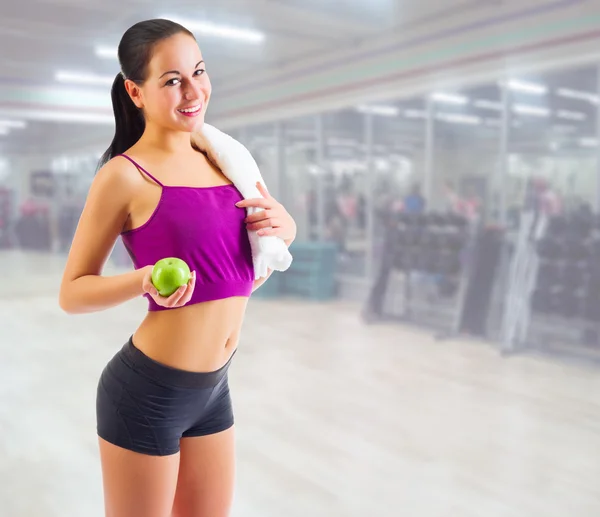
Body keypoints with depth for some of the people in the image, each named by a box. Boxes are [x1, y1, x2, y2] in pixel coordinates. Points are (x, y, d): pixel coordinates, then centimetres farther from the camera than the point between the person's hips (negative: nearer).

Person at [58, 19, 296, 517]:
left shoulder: (222, 157, 5)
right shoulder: (124, 175, -13)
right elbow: (72, 293, -8)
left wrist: (282, 227, -6)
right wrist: (146, 280, -26)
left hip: (214, 386, 6)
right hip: (149, 392, -6)